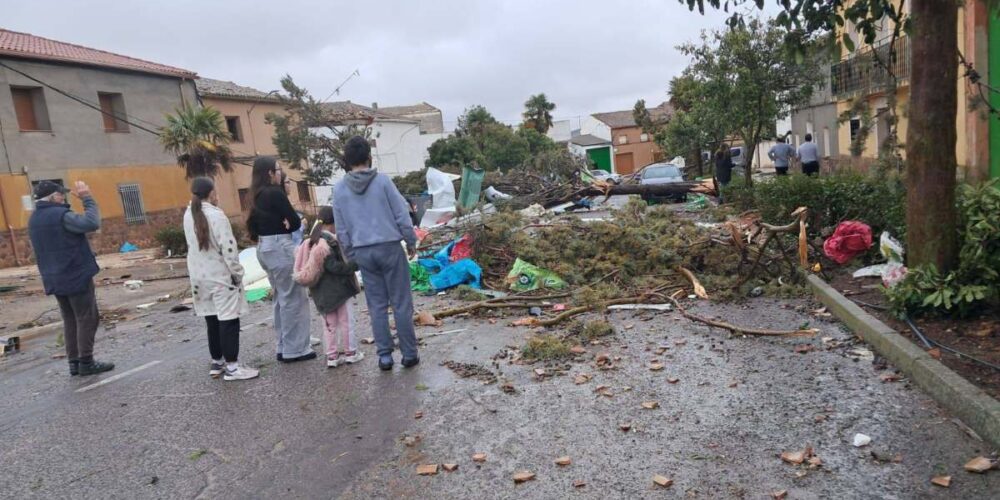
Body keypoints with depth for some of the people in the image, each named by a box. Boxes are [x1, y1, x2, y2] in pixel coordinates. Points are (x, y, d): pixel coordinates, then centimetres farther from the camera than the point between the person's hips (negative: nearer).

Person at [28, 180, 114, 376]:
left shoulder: (34, 220, 12)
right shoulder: (60, 215, -17)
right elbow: (92, 223, -28)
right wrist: (87, 198, -19)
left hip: (55, 280, 9)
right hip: (77, 276, -9)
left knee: (70, 320, 13)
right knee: (87, 319, -1)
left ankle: (74, 362, 15)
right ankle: (86, 362, 0)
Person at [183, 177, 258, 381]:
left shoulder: (188, 215, 7)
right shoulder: (216, 215, -16)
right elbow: (228, 248, -19)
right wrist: (237, 273, -9)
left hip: (199, 276, 8)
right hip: (221, 276, -8)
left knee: (212, 320, 15)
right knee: (228, 320, -3)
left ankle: (217, 362, 23)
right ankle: (231, 367, -1)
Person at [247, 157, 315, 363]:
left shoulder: (258, 196, 12)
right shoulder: (275, 193, -14)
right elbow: (295, 222, -12)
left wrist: (279, 224, -2)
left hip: (264, 247, 9)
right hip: (280, 247, -9)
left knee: (281, 298, 17)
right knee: (294, 298, -2)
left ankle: (284, 347, 23)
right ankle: (295, 349, 2)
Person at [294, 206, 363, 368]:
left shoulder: (311, 242, 7)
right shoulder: (330, 242, -19)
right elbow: (333, 266, -25)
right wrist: (355, 265, -21)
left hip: (320, 292, 7)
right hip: (339, 288, -7)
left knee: (330, 324, 14)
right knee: (346, 321, 7)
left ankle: (332, 356, 15)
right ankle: (350, 352, 16)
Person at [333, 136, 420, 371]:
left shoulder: (339, 190, 4)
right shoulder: (382, 181, -7)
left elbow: (341, 230, 7)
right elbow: (402, 215, -5)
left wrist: (351, 255, 17)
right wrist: (411, 242, 6)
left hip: (363, 252, 3)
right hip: (390, 247, -3)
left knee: (377, 306, 10)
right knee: (401, 303, 4)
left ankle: (384, 355, 12)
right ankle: (409, 353, 9)